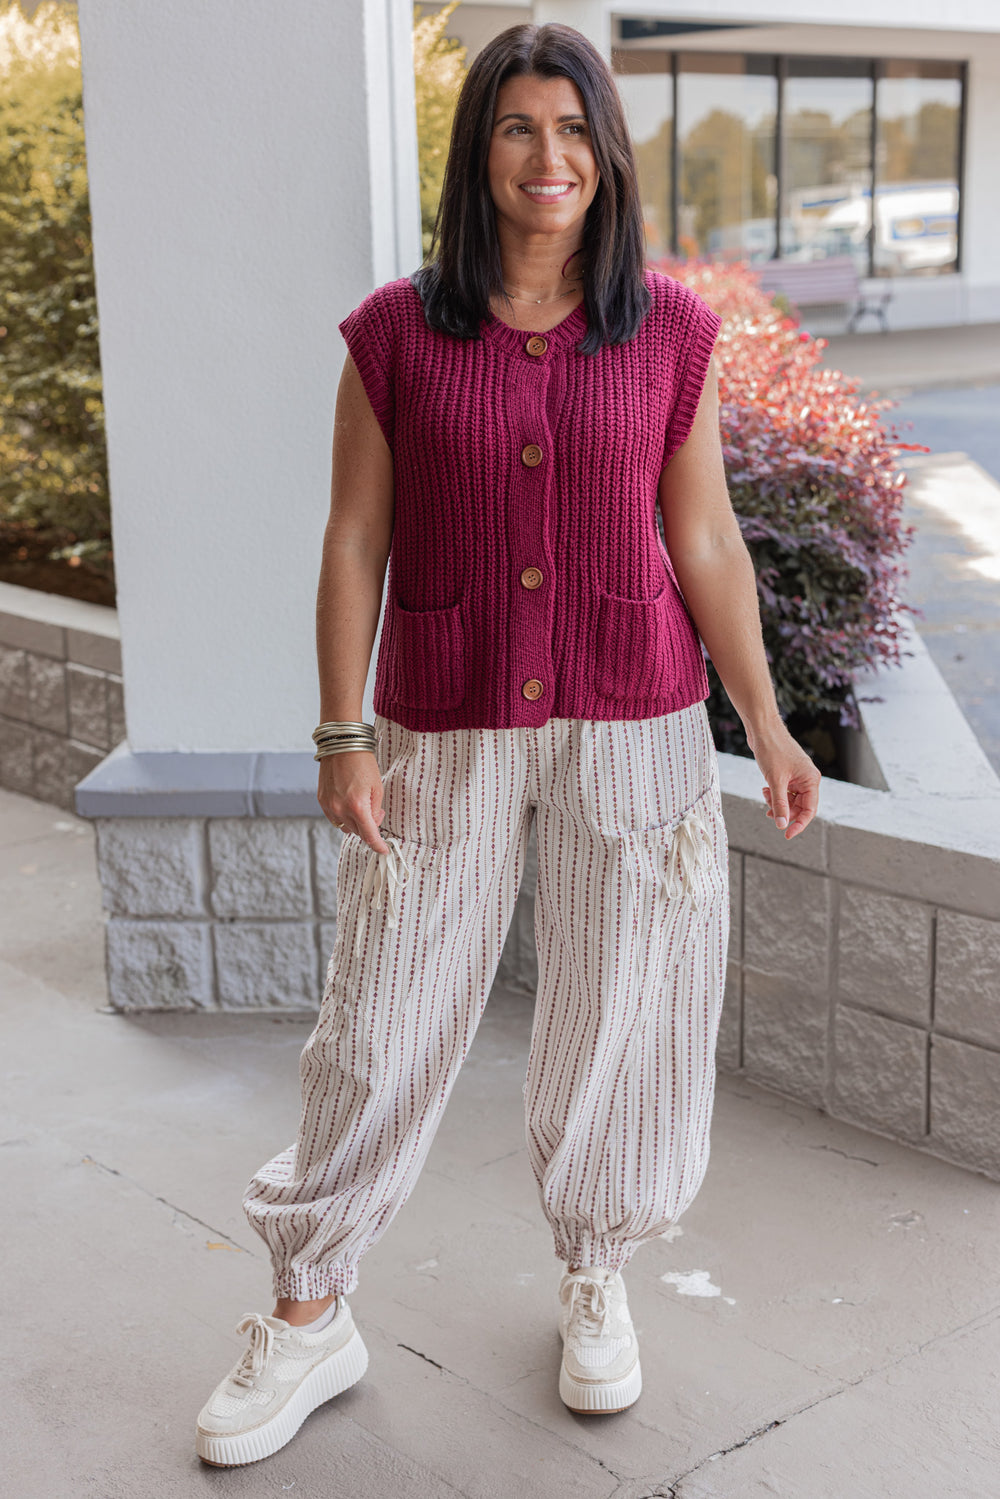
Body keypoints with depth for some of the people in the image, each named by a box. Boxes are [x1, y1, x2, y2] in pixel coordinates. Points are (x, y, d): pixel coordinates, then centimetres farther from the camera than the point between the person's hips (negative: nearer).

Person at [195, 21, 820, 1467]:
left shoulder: (673, 330, 0)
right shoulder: (396, 332, -3)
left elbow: (706, 543, 4)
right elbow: (355, 544, 0)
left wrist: (768, 725, 2)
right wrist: (344, 736, -4)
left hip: (633, 730, 1)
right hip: (445, 737, -1)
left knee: (618, 1014, 11)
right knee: (382, 1025, 6)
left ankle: (594, 1284, 36)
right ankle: (308, 1321, 25)